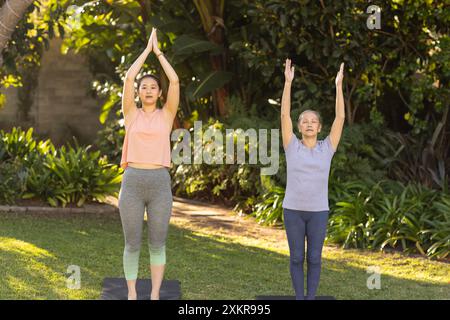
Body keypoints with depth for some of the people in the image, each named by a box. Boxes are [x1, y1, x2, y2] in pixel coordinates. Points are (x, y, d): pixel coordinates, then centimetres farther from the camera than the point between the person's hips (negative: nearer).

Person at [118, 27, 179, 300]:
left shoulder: (166, 115, 9)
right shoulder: (131, 114, 8)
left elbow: (175, 81, -2)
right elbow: (129, 77, -2)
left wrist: (159, 52, 6)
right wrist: (147, 49, 5)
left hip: (160, 183, 0)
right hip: (132, 182, 0)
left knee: (158, 244, 5)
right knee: (133, 243, 5)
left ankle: (155, 296, 14)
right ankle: (132, 295, 16)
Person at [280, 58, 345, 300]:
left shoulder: (327, 148, 2)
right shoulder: (292, 147, 0)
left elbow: (340, 117, -4)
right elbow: (284, 114, -7)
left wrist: (338, 85, -8)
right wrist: (288, 82, -12)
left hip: (318, 211, 0)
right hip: (293, 209, 0)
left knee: (314, 258, 6)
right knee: (296, 257, 6)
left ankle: (311, 300, 17)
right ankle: (299, 301, 17)